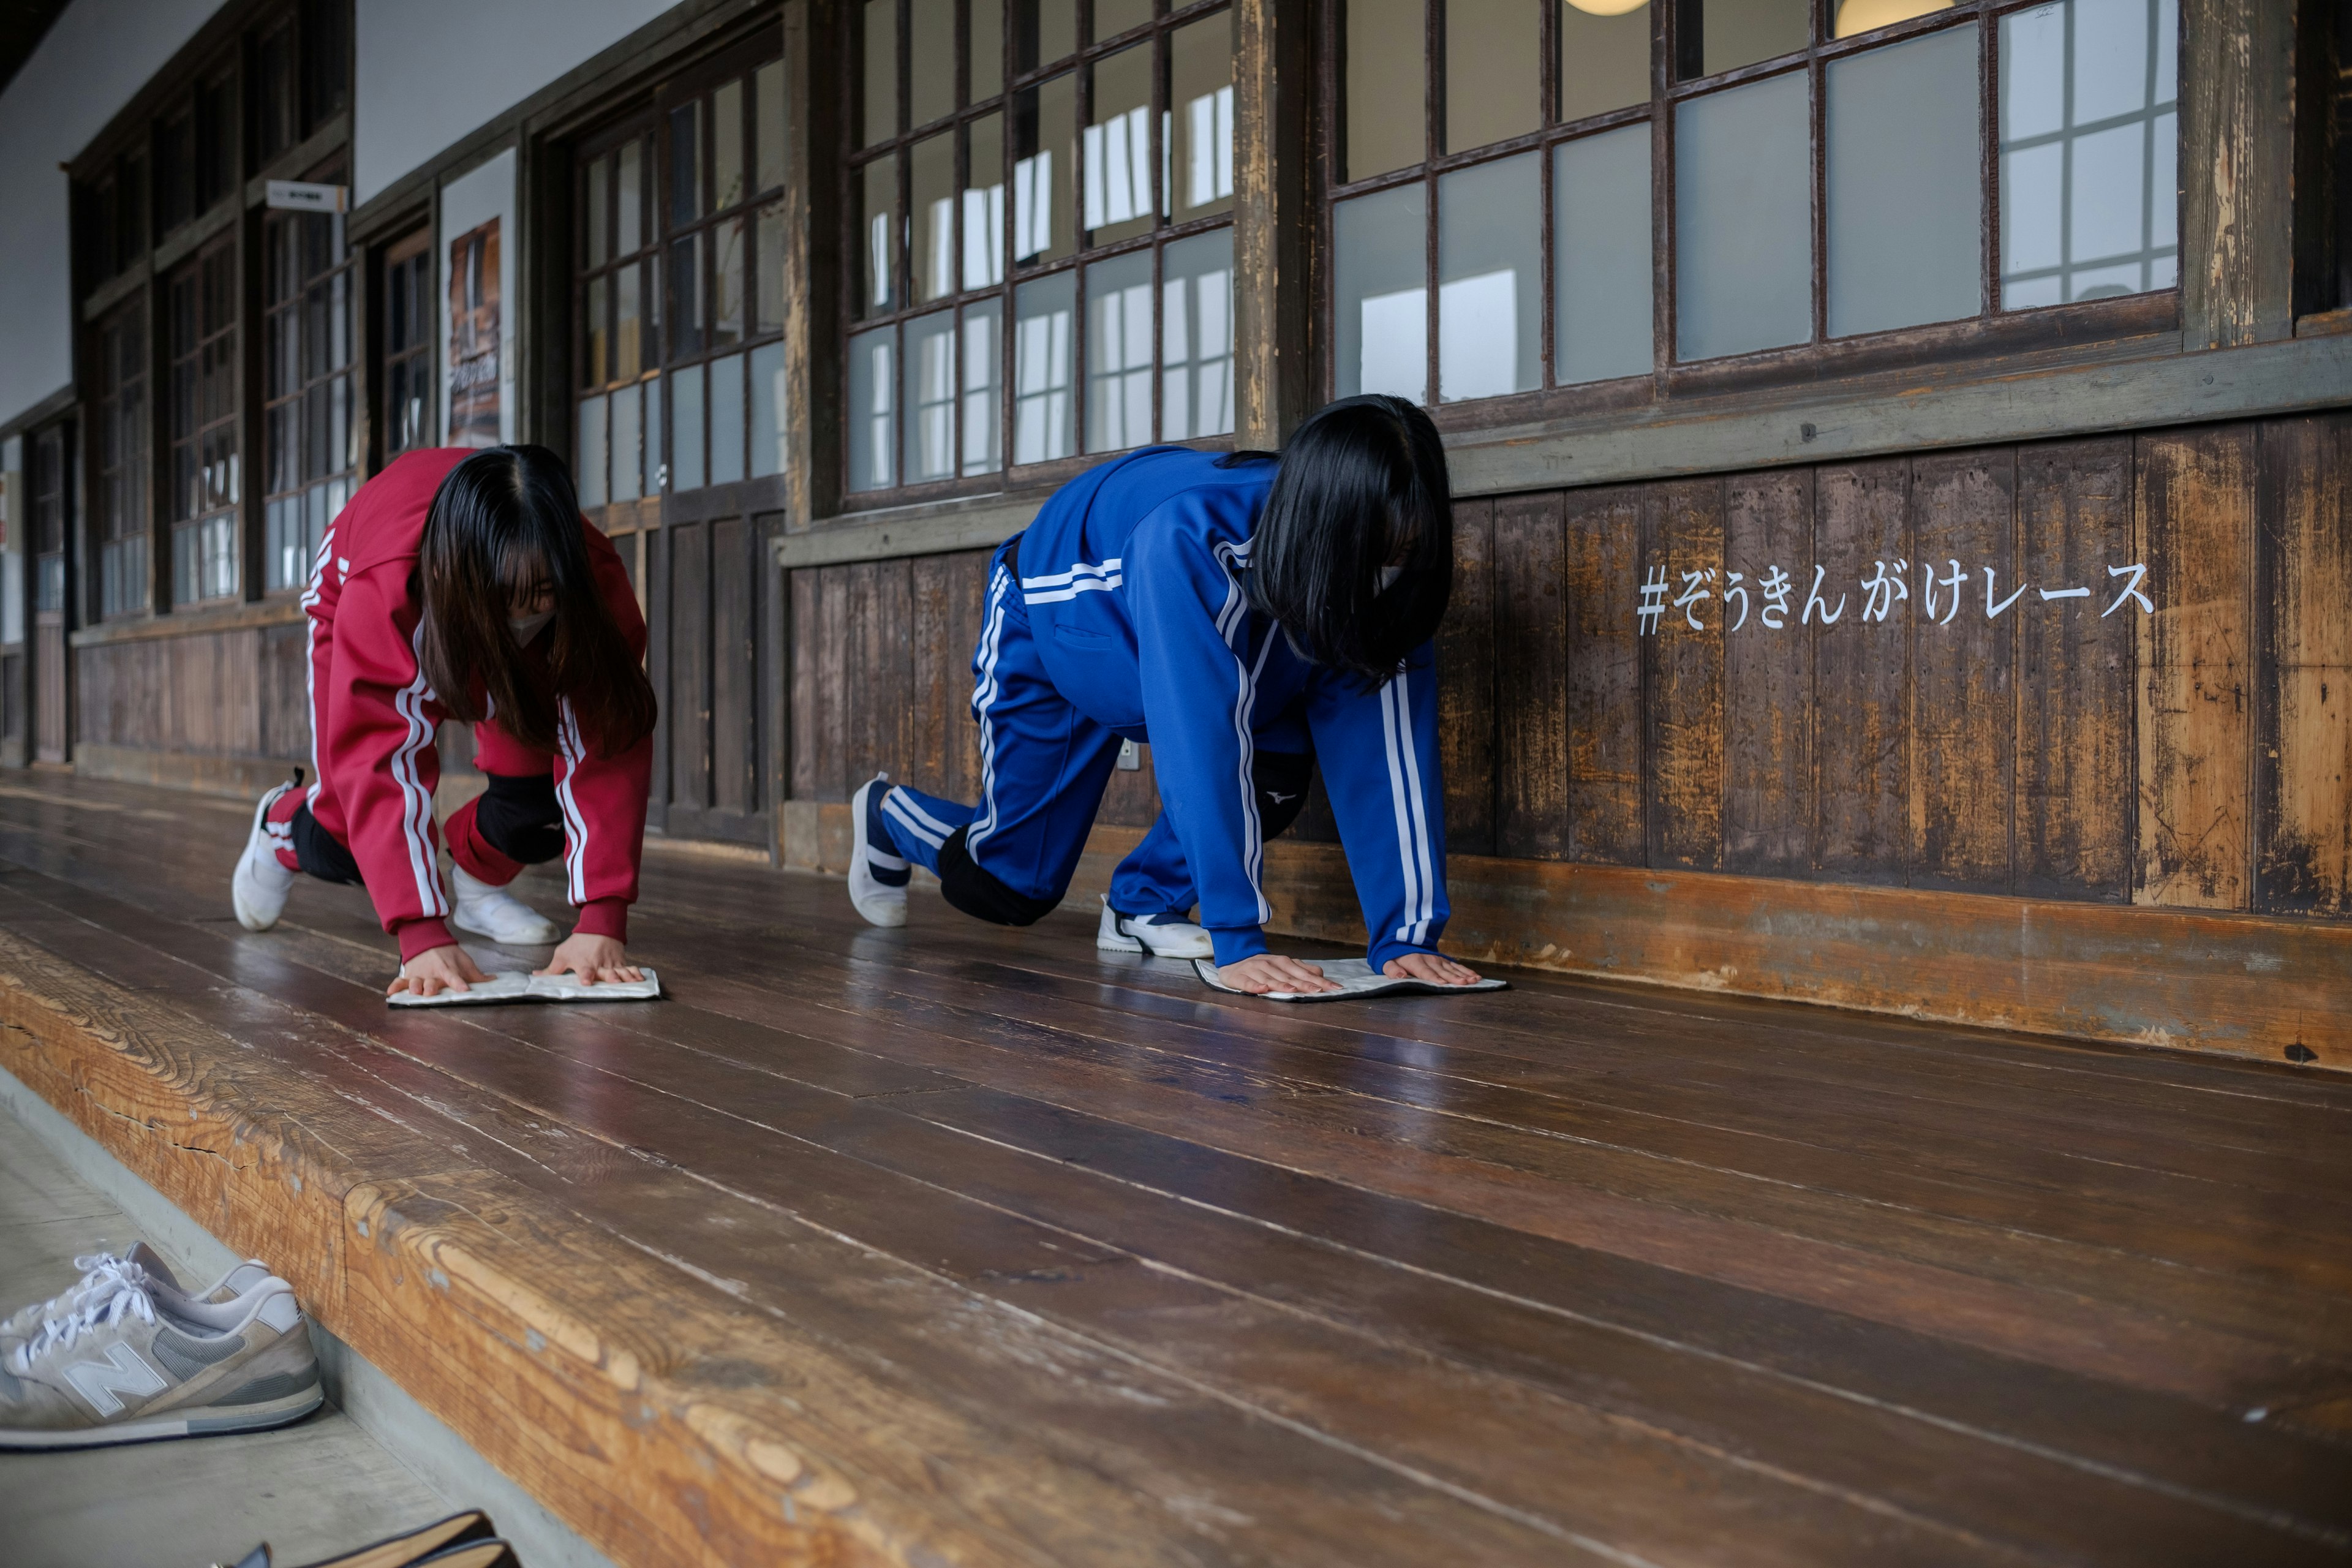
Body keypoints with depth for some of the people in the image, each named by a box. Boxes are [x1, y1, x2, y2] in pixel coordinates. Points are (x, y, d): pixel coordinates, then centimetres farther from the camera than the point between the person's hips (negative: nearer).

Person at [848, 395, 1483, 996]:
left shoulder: (1384, 580, -29)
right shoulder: (1186, 541, -46)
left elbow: (1385, 747, -32)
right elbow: (1200, 746, -51)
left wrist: (1406, 935, -39)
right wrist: (1238, 942, -53)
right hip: (1048, 633, -4)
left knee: (1280, 768, -22)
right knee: (1011, 886, 0)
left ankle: (1143, 904, 3)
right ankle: (885, 813, 32)